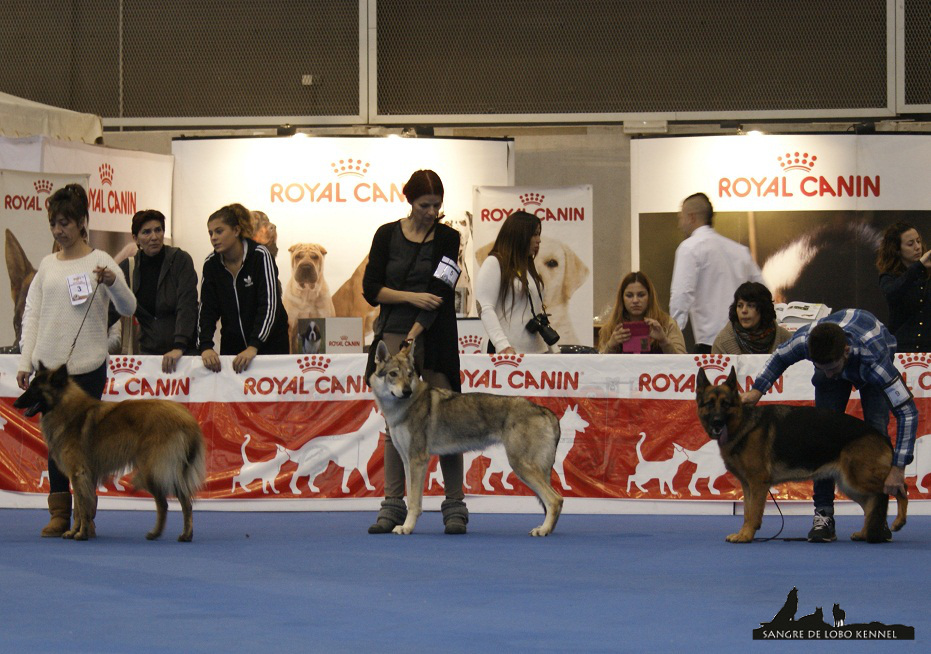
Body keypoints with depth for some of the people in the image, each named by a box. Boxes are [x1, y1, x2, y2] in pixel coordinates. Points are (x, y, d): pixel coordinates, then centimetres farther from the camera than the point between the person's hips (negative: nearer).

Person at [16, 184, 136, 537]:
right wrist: (24, 363, 5)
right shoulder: (47, 265, 12)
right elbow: (32, 315, 13)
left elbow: (128, 309, -8)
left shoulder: (99, 261, 0)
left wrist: (113, 283, -28)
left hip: (87, 365, -4)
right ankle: (59, 514, 7)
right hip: (49, 363, 4)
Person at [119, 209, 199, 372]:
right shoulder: (128, 267, 4)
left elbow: (187, 306, -17)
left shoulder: (181, 260, -7)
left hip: (186, 350, -3)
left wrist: (178, 347, -28)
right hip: (149, 351, 3)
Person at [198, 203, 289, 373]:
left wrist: (253, 347, -33)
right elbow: (207, 309, -6)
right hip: (232, 345, 4)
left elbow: (269, 306, -22)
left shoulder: (260, 256, -15)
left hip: (268, 343, -4)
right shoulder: (211, 263, -3)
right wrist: (206, 346, -23)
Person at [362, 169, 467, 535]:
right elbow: (371, 289, 0)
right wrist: (411, 297, -14)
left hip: (434, 337, -1)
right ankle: (392, 507, 5)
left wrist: (413, 335, -19)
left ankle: (455, 506, 0)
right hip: (392, 334, 2)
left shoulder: (447, 238, -1)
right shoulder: (387, 235, 3)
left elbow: (440, 292, -10)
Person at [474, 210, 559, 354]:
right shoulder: (494, 263, -1)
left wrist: (554, 350, 16)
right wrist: (503, 346, -23)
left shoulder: (529, 267, 22)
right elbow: (485, 309, -11)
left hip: (539, 351, 7)